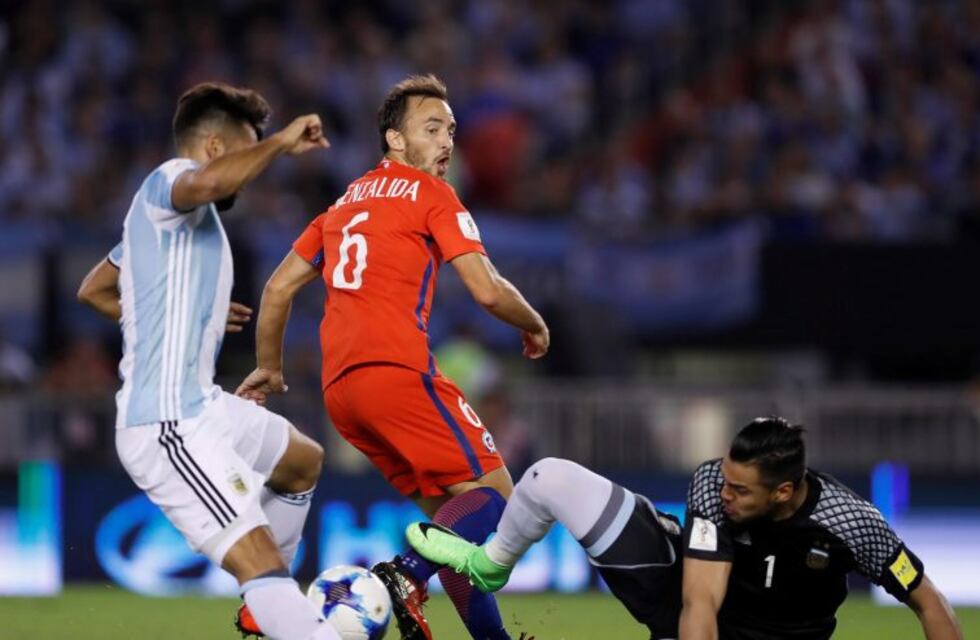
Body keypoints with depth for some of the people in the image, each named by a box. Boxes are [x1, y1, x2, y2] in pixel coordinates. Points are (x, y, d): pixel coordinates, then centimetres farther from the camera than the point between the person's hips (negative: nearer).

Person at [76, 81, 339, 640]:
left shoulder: (163, 213, 19)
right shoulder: (169, 181, -10)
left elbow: (94, 290, 32)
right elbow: (208, 181, -37)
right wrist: (282, 143, -25)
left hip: (201, 405, 11)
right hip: (170, 425, -11)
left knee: (304, 461, 33)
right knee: (262, 564, -24)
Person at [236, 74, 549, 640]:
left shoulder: (347, 203, 24)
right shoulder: (430, 193, 3)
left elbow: (279, 288, 24)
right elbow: (487, 290, -5)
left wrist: (269, 368, 35)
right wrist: (535, 326, 13)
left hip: (339, 387, 8)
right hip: (398, 370, -8)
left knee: (453, 514, 13)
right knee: (493, 492, -8)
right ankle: (406, 576, -31)